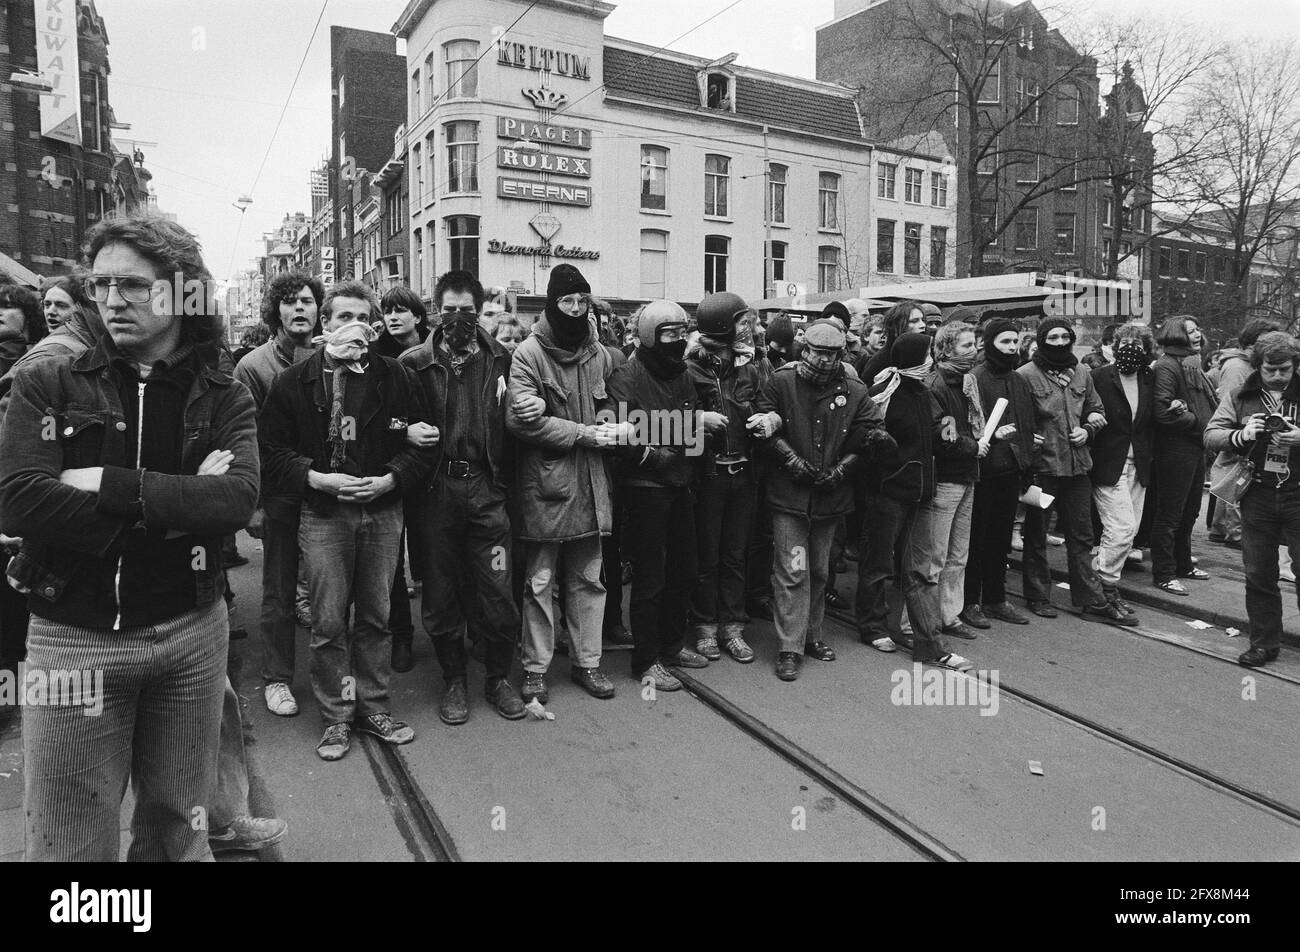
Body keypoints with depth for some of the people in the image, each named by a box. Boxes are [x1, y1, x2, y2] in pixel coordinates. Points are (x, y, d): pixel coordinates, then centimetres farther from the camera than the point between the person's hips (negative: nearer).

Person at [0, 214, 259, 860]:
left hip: (191, 632, 1)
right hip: (71, 638, 0)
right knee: (68, 842, 11)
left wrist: (111, 484, -19)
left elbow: (237, 501, -16)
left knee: (177, 824, 17)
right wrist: (173, 505, -17)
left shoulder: (224, 399, 1)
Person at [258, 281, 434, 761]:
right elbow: (270, 451, 1)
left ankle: (373, 707, 24)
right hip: (323, 513, -1)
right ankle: (336, 717, 18)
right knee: (328, 623, 3)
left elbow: (421, 442, 3)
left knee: (376, 617, 11)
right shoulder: (294, 382, 0)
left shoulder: (393, 376, 3)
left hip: (382, 510, 1)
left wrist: (389, 479, -11)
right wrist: (315, 478, -14)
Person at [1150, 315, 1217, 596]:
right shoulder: (1166, 367, -14)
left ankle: (1183, 564, 32)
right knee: (1170, 514, -2)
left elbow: (1209, 403, 20)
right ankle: (1163, 574, 6)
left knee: (1190, 511, 18)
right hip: (1176, 449, -9)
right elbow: (1164, 413, -22)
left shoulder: (1193, 365, 16)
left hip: (1196, 447, 9)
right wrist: (1198, 421, -12)